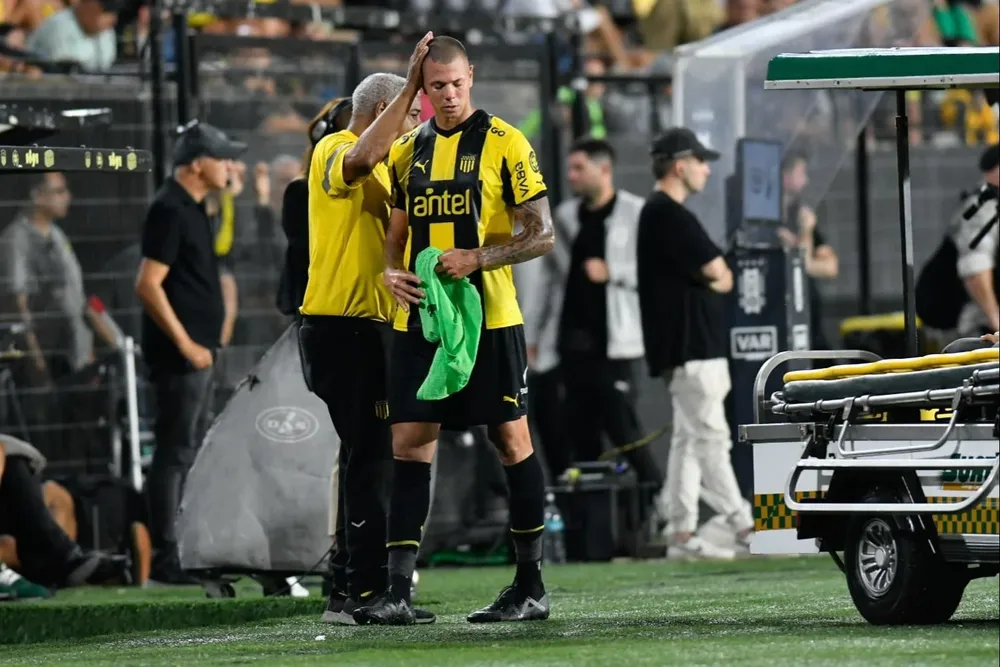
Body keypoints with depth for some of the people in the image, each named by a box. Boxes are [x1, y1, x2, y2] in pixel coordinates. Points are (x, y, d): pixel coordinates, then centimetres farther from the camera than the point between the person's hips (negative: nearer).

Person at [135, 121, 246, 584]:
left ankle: (180, 553, 19)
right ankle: (165, 559, -8)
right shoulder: (169, 210, -15)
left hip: (196, 353, 10)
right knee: (174, 452, -9)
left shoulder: (192, 209, 16)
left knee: (183, 453, 13)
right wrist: (185, 345, -21)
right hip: (179, 355, -10)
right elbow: (148, 285, -21)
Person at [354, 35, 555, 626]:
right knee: (410, 445, -1)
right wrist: (392, 271, -1)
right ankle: (399, 593, -1)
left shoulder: (505, 144, -3)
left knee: (512, 441, 1)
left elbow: (542, 235, -5)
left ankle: (532, 588, 10)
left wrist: (478, 258, -19)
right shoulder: (409, 152, 13)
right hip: (419, 317, 5)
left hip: (488, 316, -5)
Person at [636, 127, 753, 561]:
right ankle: (742, 525, -9)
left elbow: (705, 276, 22)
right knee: (710, 435, -9)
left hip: (687, 345, 11)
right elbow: (718, 273, -16)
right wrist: (720, 277, 4)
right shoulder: (670, 215, -15)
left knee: (689, 436, 10)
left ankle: (680, 533, 10)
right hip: (689, 345, -11)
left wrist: (708, 279, 3)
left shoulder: (658, 214, 19)